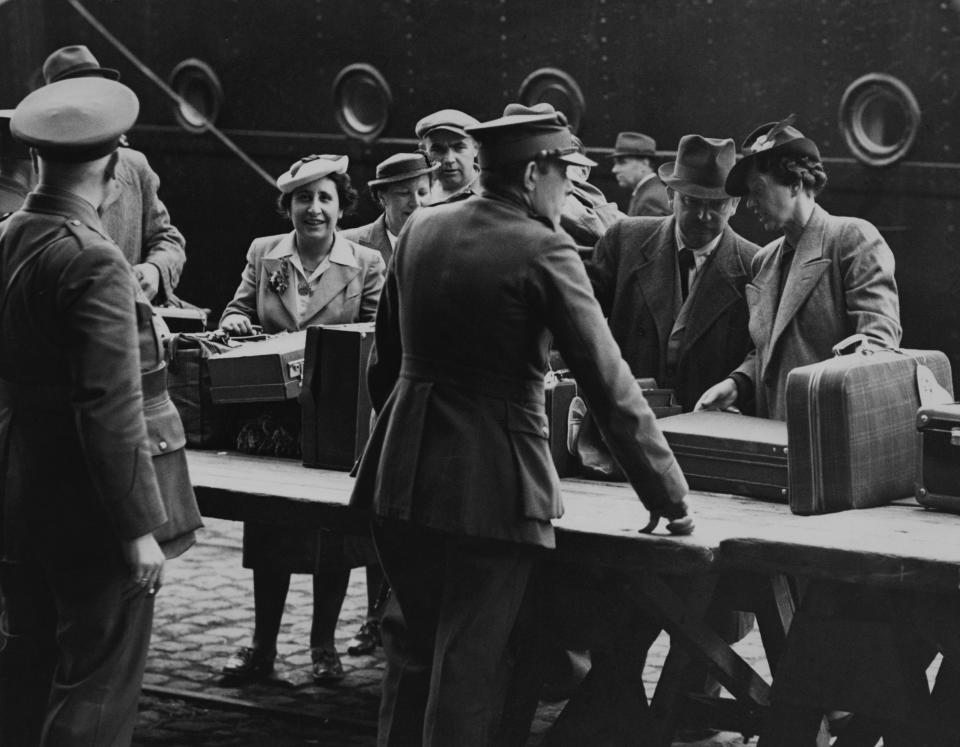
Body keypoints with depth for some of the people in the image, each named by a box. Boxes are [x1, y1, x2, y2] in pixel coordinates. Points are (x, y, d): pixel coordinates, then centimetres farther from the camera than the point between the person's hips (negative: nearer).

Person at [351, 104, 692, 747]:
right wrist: (669, 499, -7)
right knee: (471, 671, 2)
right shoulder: (543, 250, -13)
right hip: (493, 485, -6)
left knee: (413, 654, 19)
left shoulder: (421, 230, 6)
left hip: (402, 474, 6)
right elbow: (610, 384, -13)